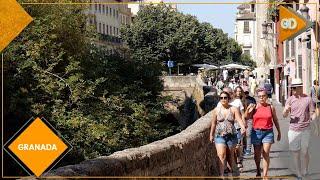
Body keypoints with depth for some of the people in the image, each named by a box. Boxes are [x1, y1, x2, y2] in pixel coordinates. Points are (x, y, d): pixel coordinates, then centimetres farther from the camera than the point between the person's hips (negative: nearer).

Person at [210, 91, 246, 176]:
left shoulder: (233, 109, -1)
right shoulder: (216, 110, 3)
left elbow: (239, 120, -13)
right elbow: (213, 123, 11)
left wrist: (243, 128, -32)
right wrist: (211, 135, 16)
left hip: (231, 135, 0)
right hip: (219, 136, 0)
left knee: (230, 155, 13)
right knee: (221, 155, -14)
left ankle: (233, 171, 34)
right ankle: (221, 175, -18)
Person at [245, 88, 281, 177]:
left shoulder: (271, 107, 3)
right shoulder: (254, 107, 3)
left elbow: (275, 120, 11)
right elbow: (246, 117, -2)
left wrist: (279, 132, 14)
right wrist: (248, 109, -18)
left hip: (268, 132, -1)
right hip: (256, 132, 1)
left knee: (266, 154, -9)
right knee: (257, 154, 11)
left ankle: (265, 175, -6)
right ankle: (258, 171, 35)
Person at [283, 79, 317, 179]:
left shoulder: (308, 99, -3)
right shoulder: (290, 100, 1)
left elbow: (312, 114, 1)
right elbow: (284, 115, -4)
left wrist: (314, 118, -22)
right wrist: (286, 110, -26)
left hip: (305, 130, -1)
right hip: (293, 130, 1)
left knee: (305, 153, 6)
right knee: (295, 153, 5)